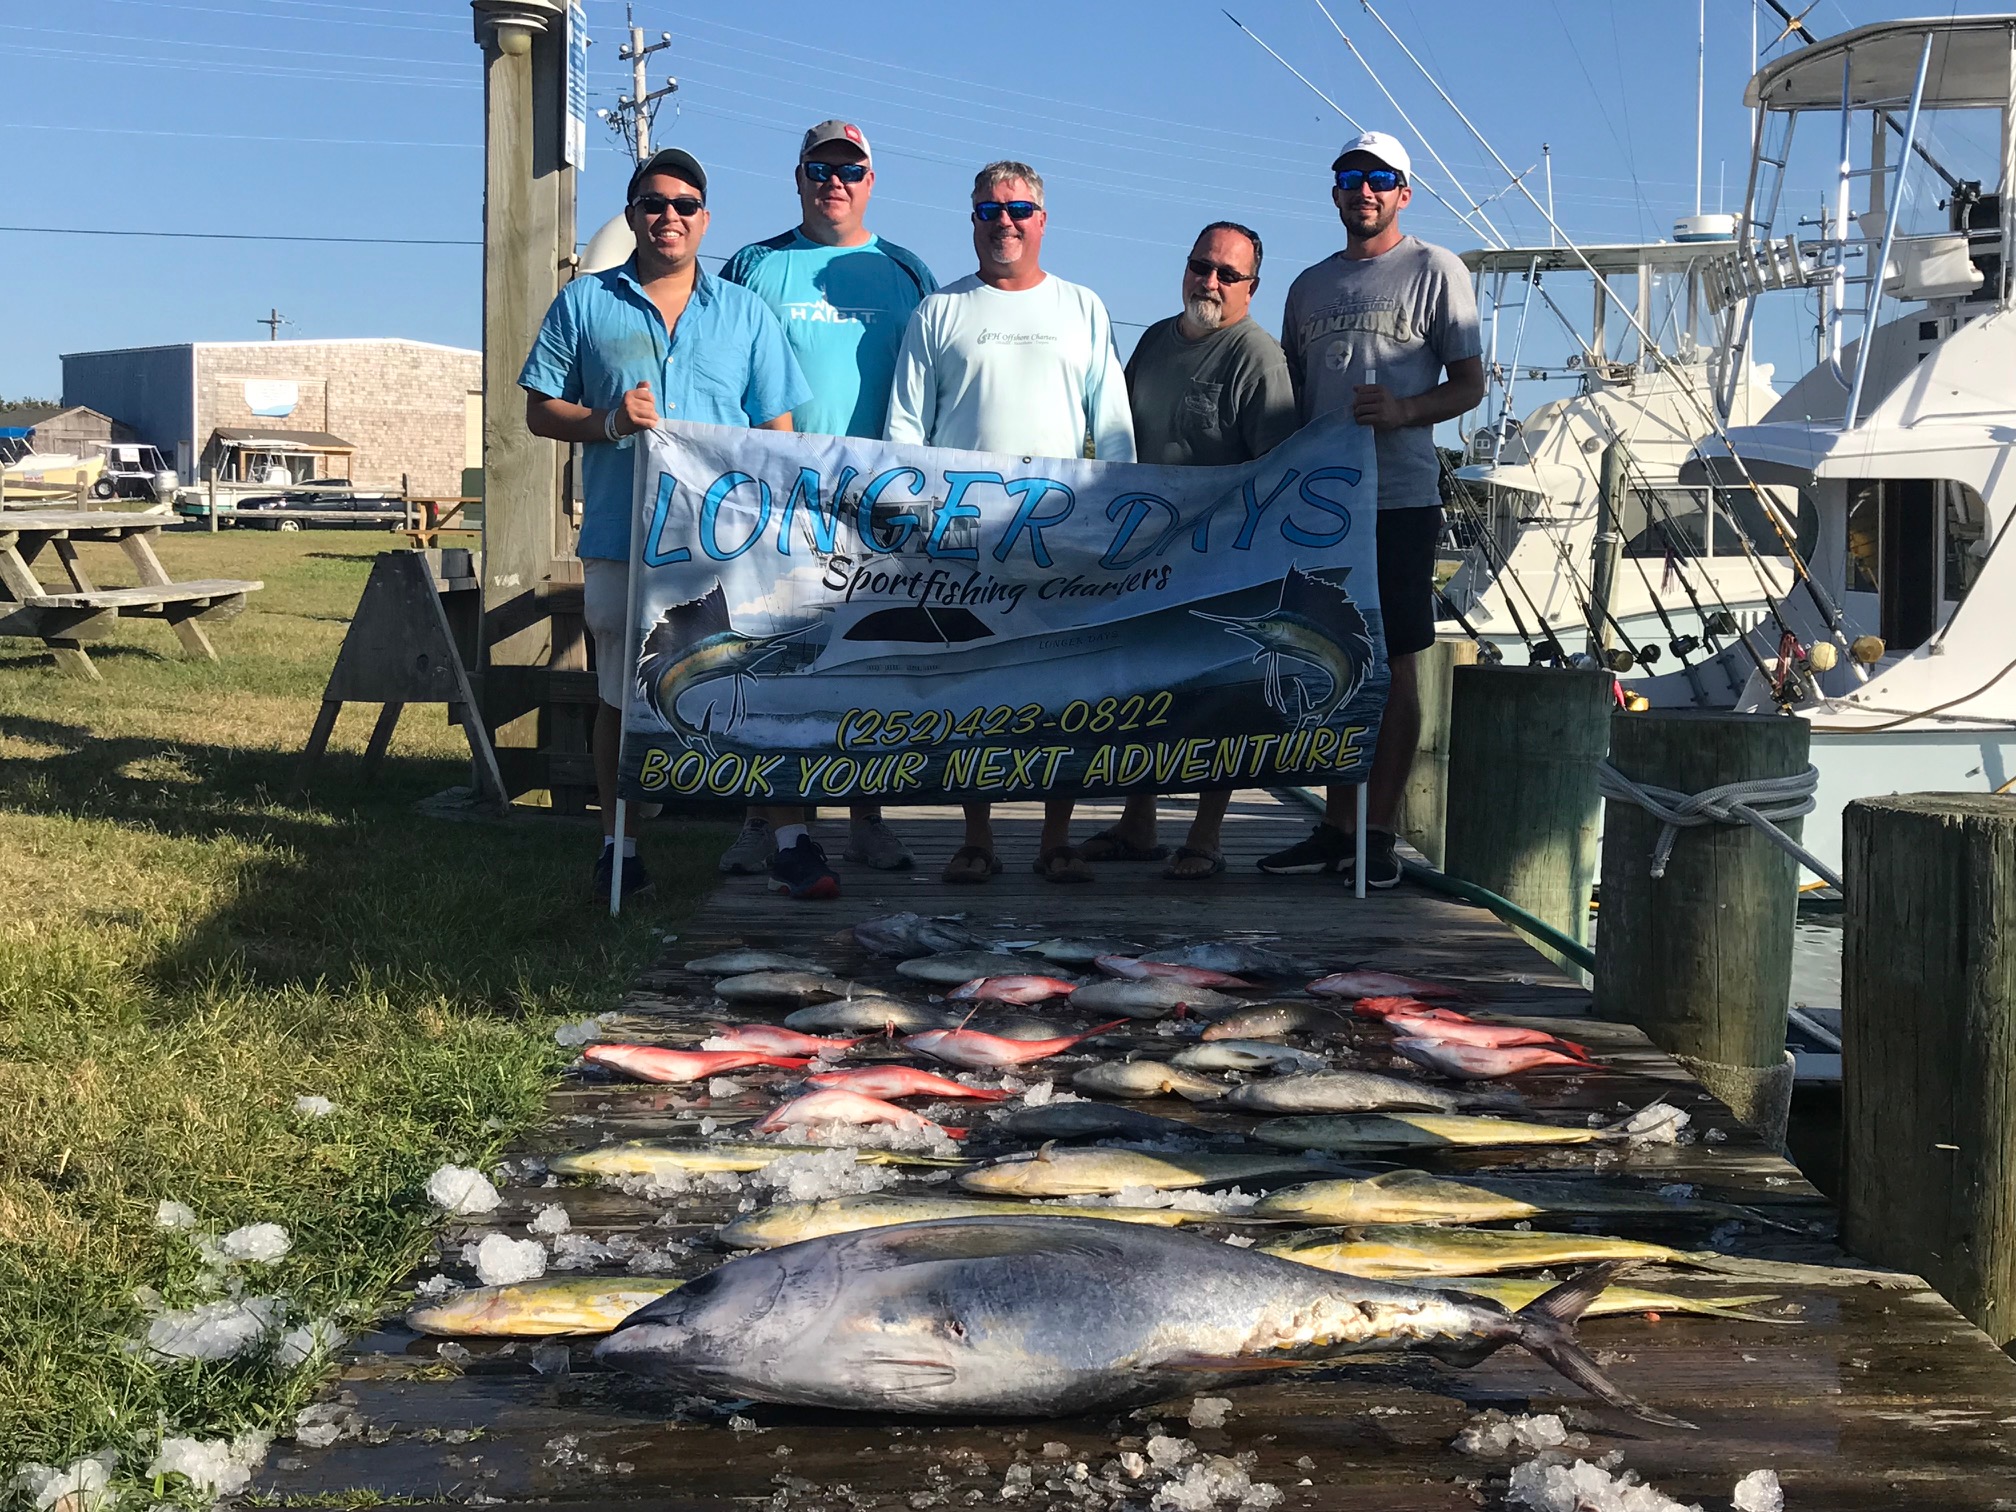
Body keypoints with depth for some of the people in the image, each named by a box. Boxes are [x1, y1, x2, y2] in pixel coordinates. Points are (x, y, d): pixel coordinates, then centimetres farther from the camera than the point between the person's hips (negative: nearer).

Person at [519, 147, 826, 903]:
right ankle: (617, 845, 19)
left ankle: (790, 845, -1)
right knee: (621, 697, 8)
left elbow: (778, 432, 10)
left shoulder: (746, 314, 11)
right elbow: (540, 412, 9)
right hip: (620, 539, 0)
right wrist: (609, 421, -11)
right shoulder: (583, 304, 8)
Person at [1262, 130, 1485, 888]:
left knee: (1392, 665, -2)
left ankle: (1379, 834, 3)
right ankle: (1336, 826, 15)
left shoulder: (1435, 270, 2)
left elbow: (1469, 385, 0)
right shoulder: (1310, 284, 17)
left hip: (1399, 498, -5)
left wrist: (1404, 410, -19)